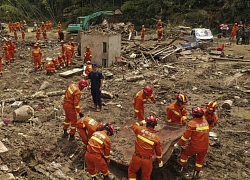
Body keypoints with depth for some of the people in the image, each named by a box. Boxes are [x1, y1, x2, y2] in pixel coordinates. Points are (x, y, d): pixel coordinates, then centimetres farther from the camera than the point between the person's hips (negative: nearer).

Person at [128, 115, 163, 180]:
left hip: (137, 157, 0)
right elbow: (159, 152, 1)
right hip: (148, 160, 0)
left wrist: (141, 122, 31)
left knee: (131, 171, 24)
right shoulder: (156, 137, -9)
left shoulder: (140, 129, -10)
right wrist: (160, 161, 17)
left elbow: (134, 125, 15)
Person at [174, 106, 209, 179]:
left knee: (184, 153, 22)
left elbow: (185, 136, -15)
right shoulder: (205, 121, 0)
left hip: (194, 146, -4)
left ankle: (180, 168, 30)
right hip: (204, 147, 4)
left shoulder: (192, 123, -17)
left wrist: (178, 144, -3)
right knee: (200, 159, 25)